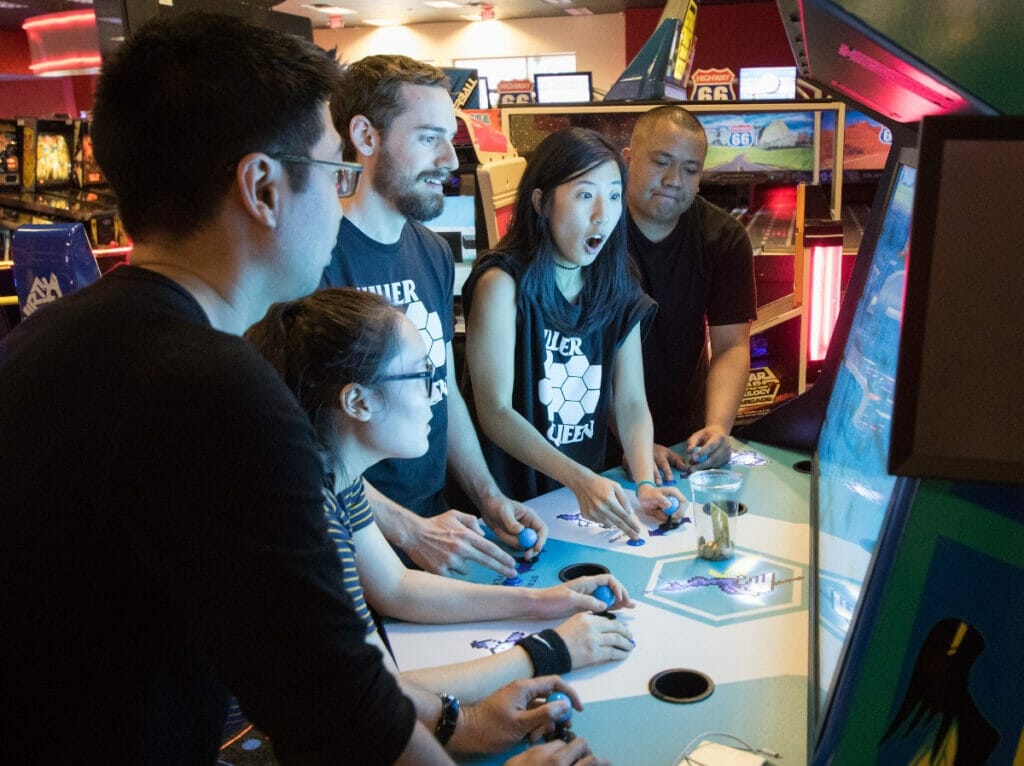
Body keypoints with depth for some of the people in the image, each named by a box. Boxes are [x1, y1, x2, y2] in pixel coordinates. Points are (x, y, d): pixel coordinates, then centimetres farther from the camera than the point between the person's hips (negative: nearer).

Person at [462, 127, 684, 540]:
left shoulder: (617, 289, 5)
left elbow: (630, 402, 3)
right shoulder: (502, 284, -13)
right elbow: (495, 412, -16)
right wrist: (580, 480, -25)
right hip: (513, 502, -4)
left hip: (591, 496, 5)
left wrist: (646, 483, -13)